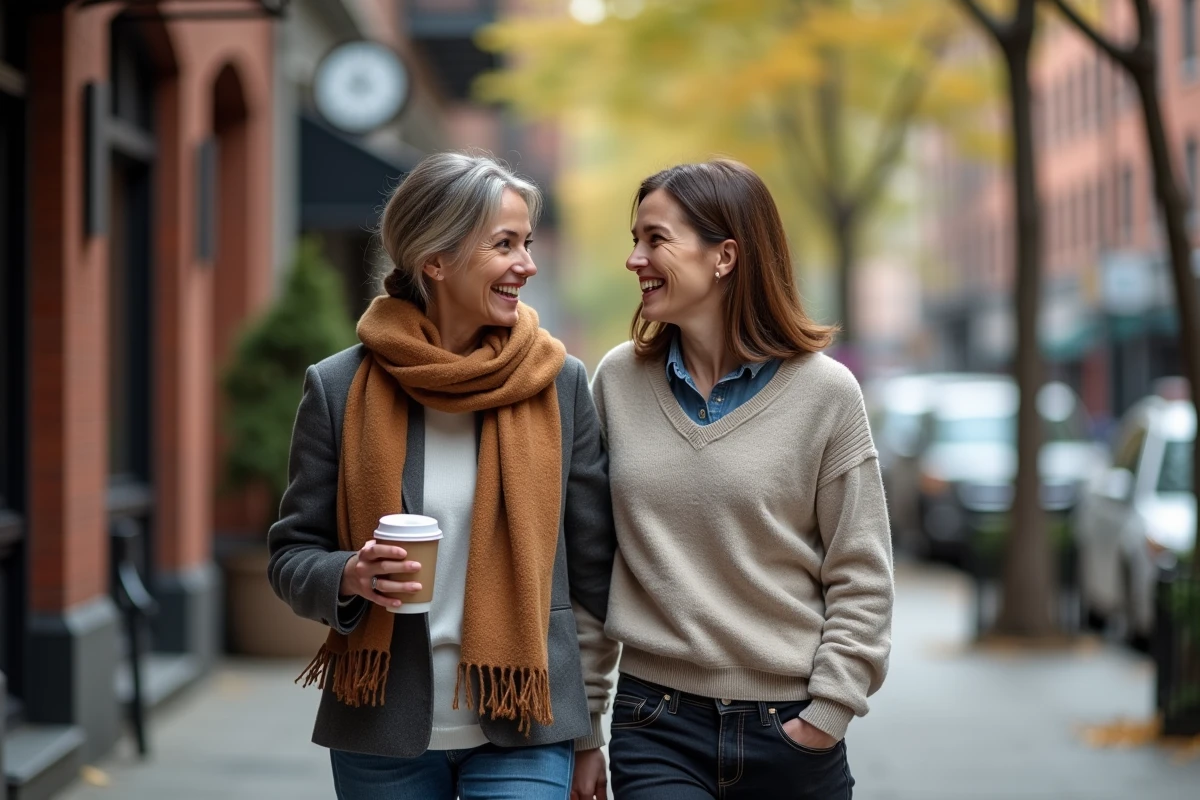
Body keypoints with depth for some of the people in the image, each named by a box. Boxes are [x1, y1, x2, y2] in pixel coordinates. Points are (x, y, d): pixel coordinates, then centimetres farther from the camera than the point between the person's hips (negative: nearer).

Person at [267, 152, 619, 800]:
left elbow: (592, 574, 4)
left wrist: (588, 730, 4)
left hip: (522, 734, 0)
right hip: (380, 734, 1)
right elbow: (291, 558, 4)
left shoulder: (560, 385, -1)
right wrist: (351, 577, -17)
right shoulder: (340, 388, -2)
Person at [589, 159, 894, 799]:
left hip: (789, 727, -1)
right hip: (656, 724, 1)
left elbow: (860, 578, -2)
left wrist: (828, 711, -7)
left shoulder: (824, 392, -5)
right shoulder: (618, 380, 3)